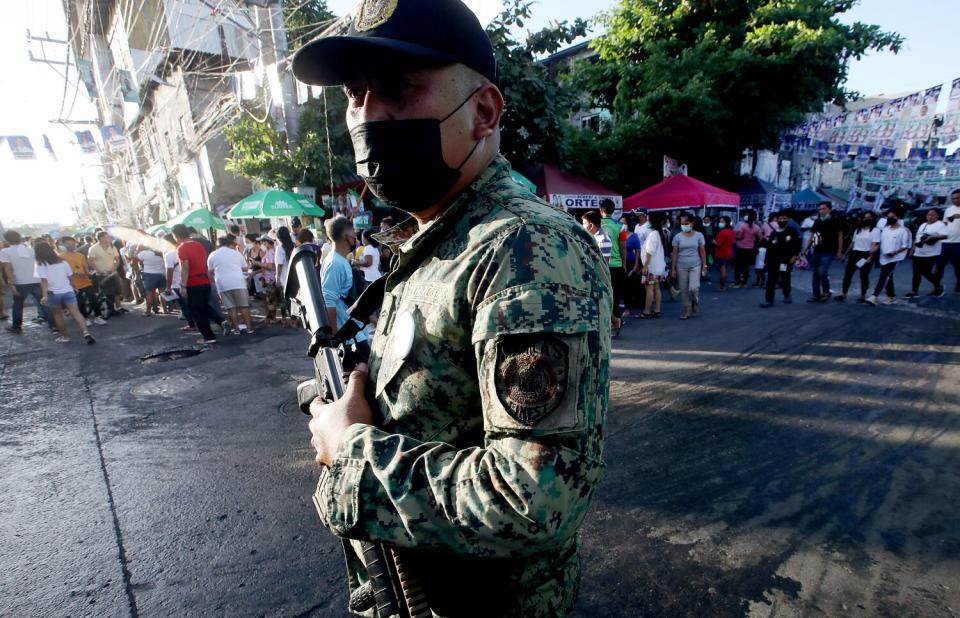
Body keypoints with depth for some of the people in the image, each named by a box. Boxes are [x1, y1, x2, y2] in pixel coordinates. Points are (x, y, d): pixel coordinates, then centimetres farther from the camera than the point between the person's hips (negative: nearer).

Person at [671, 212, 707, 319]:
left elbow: (702, 251, 4)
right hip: (681, 267, 1)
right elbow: (675, 253, 1)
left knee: (693, 288, -13)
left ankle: (695, 306, 15)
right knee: (684, 290, 3)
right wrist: (673, 268, -2)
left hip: (695, 265, -1)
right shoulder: (677, 237, 0)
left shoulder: (699, 235, 0)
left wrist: (704, 266, 0)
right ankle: (687, 311, 14)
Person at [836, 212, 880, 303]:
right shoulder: (858, 229, 17)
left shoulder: (875, 230, -4)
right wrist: (846, 254, 17)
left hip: (866, 255, -6)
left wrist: (871, 256, -22)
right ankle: (843, 294, 3)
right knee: (848, 273, 0)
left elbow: (875, 245, -13)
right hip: (855, 253, 6)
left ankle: (863, 296, 10)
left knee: (864, 276, 1)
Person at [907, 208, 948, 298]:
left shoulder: (940, 225, -7)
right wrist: (913, 250, 17)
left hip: (931, 254, -7)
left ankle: (938, 287, 19)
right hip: (918, 254, 7)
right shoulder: (923, 225, 16)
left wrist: (933, 237, -33)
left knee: (927, 273, -4)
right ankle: (914, 291, 9)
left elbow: (945, 236, -21)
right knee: (916, 273, 5)